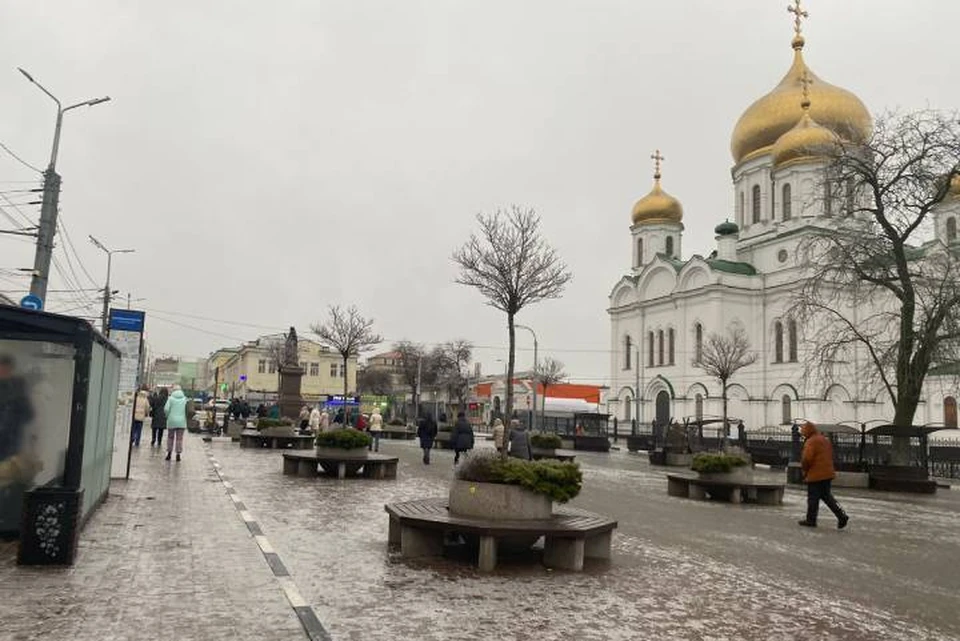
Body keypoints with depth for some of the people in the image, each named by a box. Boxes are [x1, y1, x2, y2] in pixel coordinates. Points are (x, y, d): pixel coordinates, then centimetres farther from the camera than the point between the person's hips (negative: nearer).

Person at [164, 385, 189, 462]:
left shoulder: (171, 398, -4)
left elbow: (166, 409, -11)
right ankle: (178, 454, 4)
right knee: (179, 438, 6)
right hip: (181, 422, 1)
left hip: (172, 421, -1)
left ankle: (169, 452, 14)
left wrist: (168, 416, 6)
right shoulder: (185, 399, 2)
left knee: (170, 437, 15)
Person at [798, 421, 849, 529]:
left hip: (815, 475, -9)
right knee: (826, 496, 17)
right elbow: (831, 456, 20)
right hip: (827, 474, 9)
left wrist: (804, 469, -4)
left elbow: (807, 458, -21)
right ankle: (842, 516, 7)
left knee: (813, 498, 1)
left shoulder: (811, 442, -16)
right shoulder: (825, 440, 14)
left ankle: (811, 520, 10)